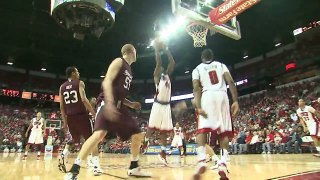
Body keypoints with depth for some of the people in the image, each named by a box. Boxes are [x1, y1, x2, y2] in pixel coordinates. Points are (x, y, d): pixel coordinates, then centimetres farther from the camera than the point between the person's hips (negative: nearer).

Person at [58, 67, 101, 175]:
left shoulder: (62, 87, 13)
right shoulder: (80, 83, -2)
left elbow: (62, 107, 11)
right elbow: (84, 99, -17)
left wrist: (65, 122, 17)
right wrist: (94, 114, -14)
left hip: (70, 117, 5)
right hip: (81, 115, -5)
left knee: (74, 140, 27)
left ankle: (63, 155, 4)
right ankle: (96, 166, -4)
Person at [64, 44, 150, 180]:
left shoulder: (128, 70, 24)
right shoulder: (119, 62, -2)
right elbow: (107, 82, -17)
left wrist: (131, 104, 15)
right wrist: (109, 103, -30)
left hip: (119, 106, 9)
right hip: (107, 103, -9)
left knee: (138, 135, 7)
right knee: (100, 134, -29)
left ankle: (133, 168, 19)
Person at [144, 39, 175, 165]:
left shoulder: (167, 75, 17)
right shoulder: (157, 76, 2)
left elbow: (172, 63, 11)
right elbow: (158, 63, -11)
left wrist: (166, 50, 9)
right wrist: (157, 49, -5)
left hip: (167, 105, 6)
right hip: (158, 105, -5)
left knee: (164, 130, 6)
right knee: (152, 127, -7)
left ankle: (163, 153, 12)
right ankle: (144, 142, 13)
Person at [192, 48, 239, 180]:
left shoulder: (197, 69, 17)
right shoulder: (221, 65, 22)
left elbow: (196, 88, 0)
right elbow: (231, 82, 6)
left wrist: (198, 107, -8)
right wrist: (235, 101, 2)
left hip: (207, 96, -2)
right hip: (222, 96, 2)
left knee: (202, 129, -5)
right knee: (224, 132, 4)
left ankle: (201, 161, -24)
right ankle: (223, 164, -7)